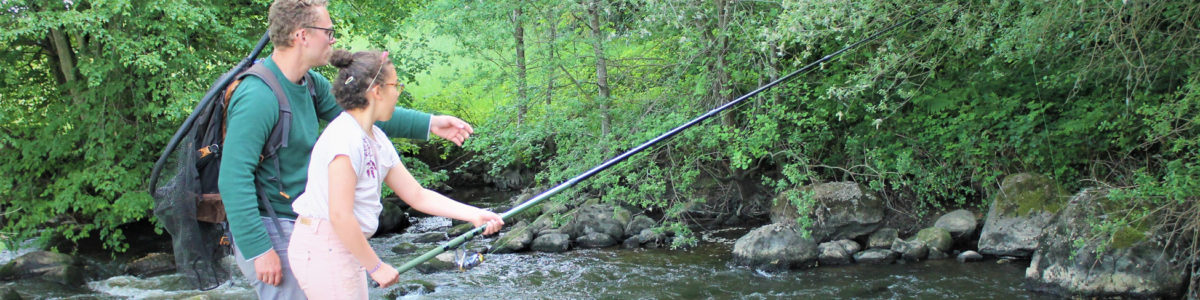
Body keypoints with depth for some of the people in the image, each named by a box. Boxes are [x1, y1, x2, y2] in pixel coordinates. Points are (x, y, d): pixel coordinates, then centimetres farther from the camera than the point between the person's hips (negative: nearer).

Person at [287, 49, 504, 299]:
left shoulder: (376, 140, 10)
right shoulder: (344, 138, -20)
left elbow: (416, 195, 13)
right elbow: (339, 216, -24)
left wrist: (473, 215, 3)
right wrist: (376, 266, -17)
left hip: (345, 248, 10)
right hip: (324, 248, -10)